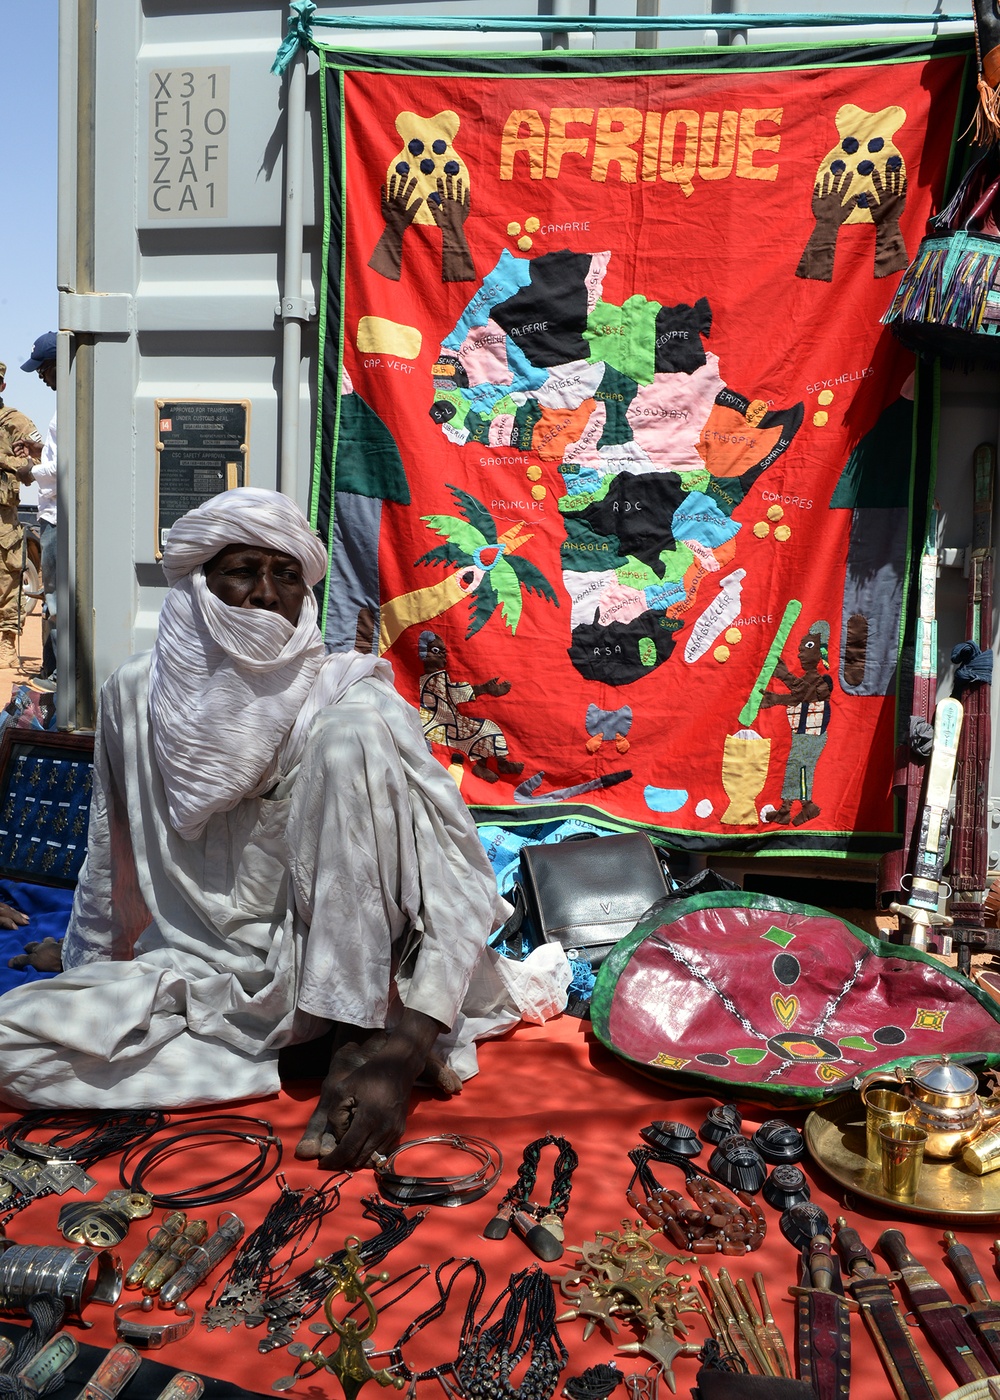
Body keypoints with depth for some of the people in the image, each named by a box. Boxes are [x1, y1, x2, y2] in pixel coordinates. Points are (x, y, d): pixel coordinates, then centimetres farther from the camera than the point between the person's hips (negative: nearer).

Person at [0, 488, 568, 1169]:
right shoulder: (135, 696, 0)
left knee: (353, 732, -26)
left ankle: (358, 1032, -18)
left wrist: (400, 1058, -29)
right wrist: (84, 956, 28)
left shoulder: (350, 698, -12)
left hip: (321, 961, -4)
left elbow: (460, 873, -20)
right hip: (194, 972, 4)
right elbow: (110, 852, 16)